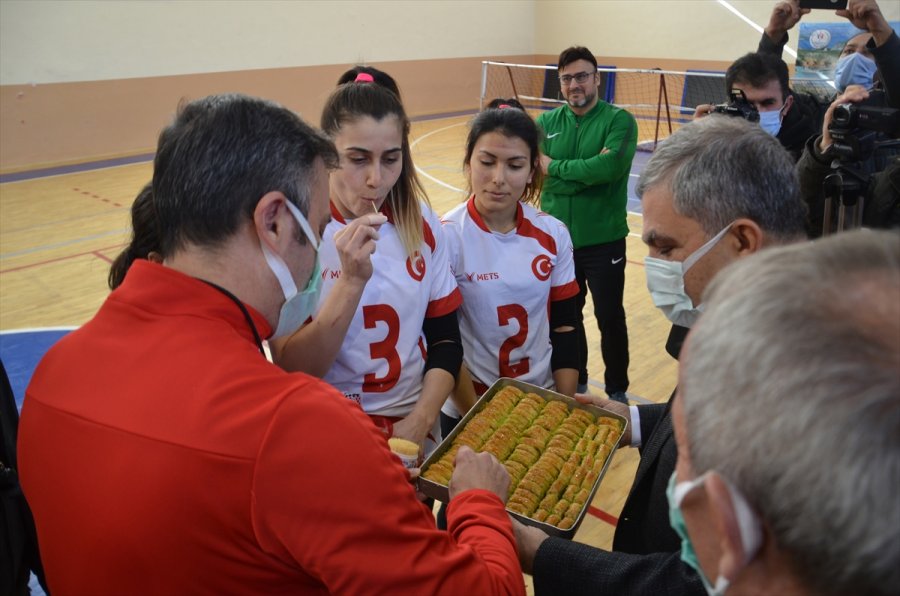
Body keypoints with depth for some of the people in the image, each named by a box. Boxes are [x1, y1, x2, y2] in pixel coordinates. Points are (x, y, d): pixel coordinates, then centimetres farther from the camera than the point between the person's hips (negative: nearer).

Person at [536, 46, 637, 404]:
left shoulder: (619, 120, -7)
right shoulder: (547, 122, 3)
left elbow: (610, 167, -24)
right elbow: (538, 170, -10)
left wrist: (557, 167, -16)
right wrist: (589, 172, -19)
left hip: (602, 241, -3)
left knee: (610, 318, 8)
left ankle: (617, 391, 27)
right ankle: (575, 382, 37)